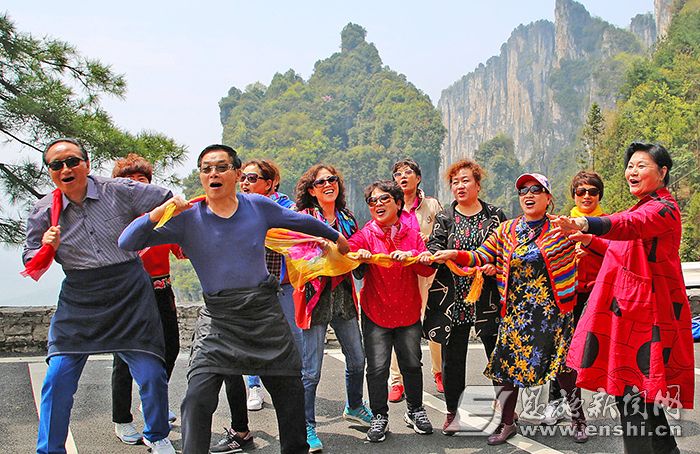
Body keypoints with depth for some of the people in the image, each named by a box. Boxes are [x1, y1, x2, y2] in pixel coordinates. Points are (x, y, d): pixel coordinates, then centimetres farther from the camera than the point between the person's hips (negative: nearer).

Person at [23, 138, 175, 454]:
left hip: (130, 294, -1)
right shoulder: (44, 211, 2)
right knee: (58, 378, -4)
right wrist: (47, 249, -9)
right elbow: (31, 264, 9)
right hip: (78, 301, 2)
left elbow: (170, 202, 6)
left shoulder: (120, 190, -4)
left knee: (151, 374, -2)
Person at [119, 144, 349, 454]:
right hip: (218, 318, -2)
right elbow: (127, 243, -10)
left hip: (266, 311, 2)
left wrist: (335, 237, 29)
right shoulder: (187, 218, -7)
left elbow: (302, 222, 16)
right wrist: (161, 211, -25)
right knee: (198, 400, -15)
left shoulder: (259, 206, -1)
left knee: (290, 391, 14)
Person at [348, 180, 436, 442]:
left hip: (408, 311, 2)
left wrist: (410, 255, -21)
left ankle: (415, 411, 32)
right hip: (376, 312, -2)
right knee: (377, 367, -3)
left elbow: (428, 270, -3)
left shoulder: (412, 234, 3)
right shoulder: (366, 235, -3)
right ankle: (379, 416, 16)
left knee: (412, 364, 11)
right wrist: (358, 254, -43)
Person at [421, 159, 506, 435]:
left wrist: (496, 265, -12)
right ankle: (453, 412, 19)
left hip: (488, 298, 0)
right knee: (452, 358, 5)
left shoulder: (495, 215, 8)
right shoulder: (444, 218, 8)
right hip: (453, 299, 0)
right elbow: (434, 247, -5)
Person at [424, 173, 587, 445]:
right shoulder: (506, 230, 7)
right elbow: (482, 256, 2)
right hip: (515, 311, 2)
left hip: (553, 310, -2)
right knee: (507, 364, 2)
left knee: (564, 366, 5)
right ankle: (507, 422, 20)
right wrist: (456, 255, -14)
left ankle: (578, 419, 28)